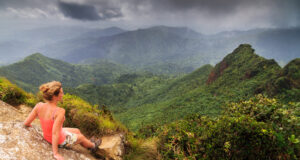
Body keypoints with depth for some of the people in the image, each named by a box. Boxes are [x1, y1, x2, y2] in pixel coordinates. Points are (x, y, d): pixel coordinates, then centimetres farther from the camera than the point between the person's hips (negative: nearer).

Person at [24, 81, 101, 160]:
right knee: (81, 137, 24)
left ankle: (89, 145, 55)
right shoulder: (60, 111, -37)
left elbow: (26, 123, -10)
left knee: (77, 131, 29)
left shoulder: (39, 105, -18)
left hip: (47, 136, 6)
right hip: (60, 141, -6)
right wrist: (56, 153, -28)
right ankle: (93, 145, 56)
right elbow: (55, 133, -36)